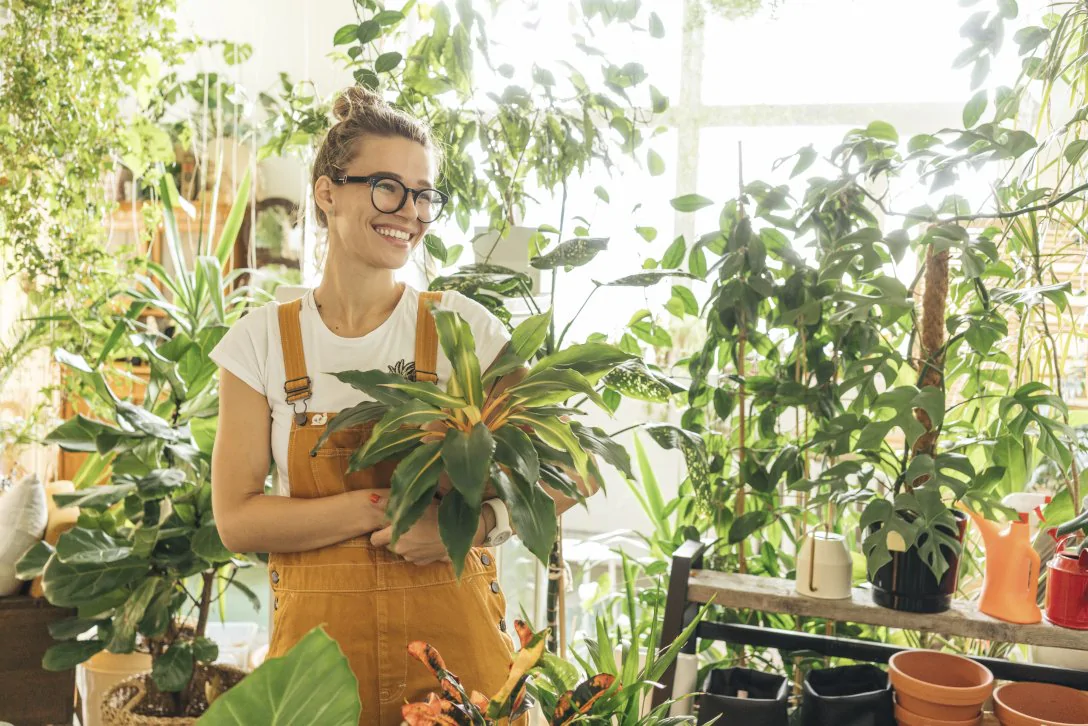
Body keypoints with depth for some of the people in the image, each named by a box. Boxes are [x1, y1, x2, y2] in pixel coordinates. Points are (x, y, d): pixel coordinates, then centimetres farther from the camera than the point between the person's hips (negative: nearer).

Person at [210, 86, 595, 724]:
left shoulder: (463, 328, -4)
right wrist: (386, 507, -18)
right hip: (320, 651, 1)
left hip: (457, 645, 0)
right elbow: (237, 519, -6)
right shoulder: (263, 341, -1)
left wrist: (478, 521, -20)